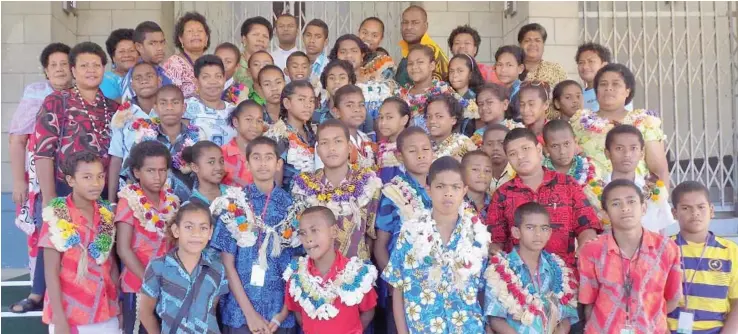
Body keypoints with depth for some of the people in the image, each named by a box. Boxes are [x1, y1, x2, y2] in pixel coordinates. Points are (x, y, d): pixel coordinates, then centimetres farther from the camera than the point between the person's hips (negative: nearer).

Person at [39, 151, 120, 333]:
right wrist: (59, 319, -12)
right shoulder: (58, 218, -13)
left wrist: (118, 303, 8)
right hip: (70, 314, -4)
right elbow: (51, 272, -11)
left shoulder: (106, 214, 0)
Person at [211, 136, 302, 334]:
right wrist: (250, 313, -10)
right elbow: (228, 263, -4)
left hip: (281, 313, 1)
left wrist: (283, 314, -6)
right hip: (239, 311, -1)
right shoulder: (234, 204, -2)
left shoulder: (292, 206, 1)